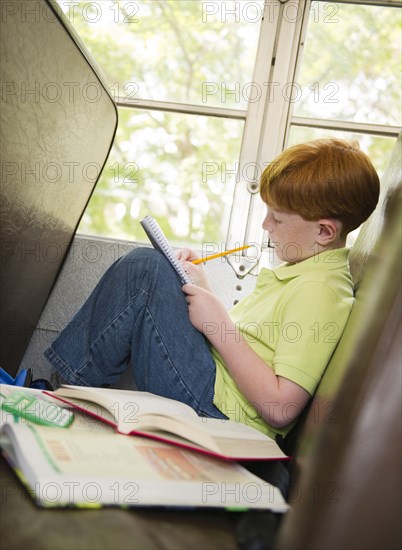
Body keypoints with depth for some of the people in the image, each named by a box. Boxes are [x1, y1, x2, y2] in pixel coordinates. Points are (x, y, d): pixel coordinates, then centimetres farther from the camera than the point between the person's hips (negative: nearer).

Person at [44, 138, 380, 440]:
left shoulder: (320, 291, -18)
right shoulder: (300, 270, 13)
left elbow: (280, 408, -24)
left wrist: (219, 324, -20)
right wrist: (205, 292, 7)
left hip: (218, 412, -10)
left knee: (145, 270, -17)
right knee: (144, 268, 9)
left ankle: (70, 390, 0)